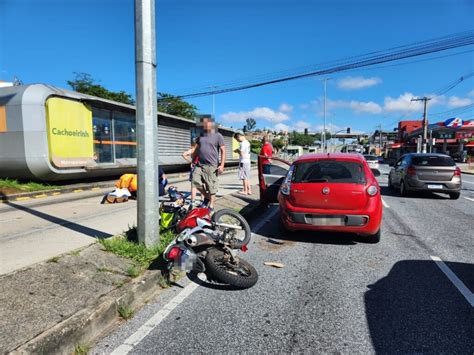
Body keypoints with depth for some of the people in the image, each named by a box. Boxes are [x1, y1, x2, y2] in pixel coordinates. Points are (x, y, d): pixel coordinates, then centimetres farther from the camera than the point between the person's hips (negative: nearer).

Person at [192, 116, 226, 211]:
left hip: (211, 166, -5)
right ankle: (206, 197, 15)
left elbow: (223, 150, -4)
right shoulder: (201, 136, 15)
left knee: (212, 186, -1)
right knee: (195, 180, -8)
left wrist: (222, 165, -11)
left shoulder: (218, 136, -1)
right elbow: (196, 148, 21)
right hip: (199, 164, 5)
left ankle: (211, 205, 12)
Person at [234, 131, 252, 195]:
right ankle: (249, 190, 17)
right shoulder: (247, 142, 14)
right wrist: (238, 150, 12)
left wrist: (237, 150, -2)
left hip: (243, 161, -9)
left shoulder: (243, 143, -15)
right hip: (247, 161, 9)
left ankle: (245, 191, 5)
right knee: (247, 177, 13)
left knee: (244, 177, -2)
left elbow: (241, 153, -19)